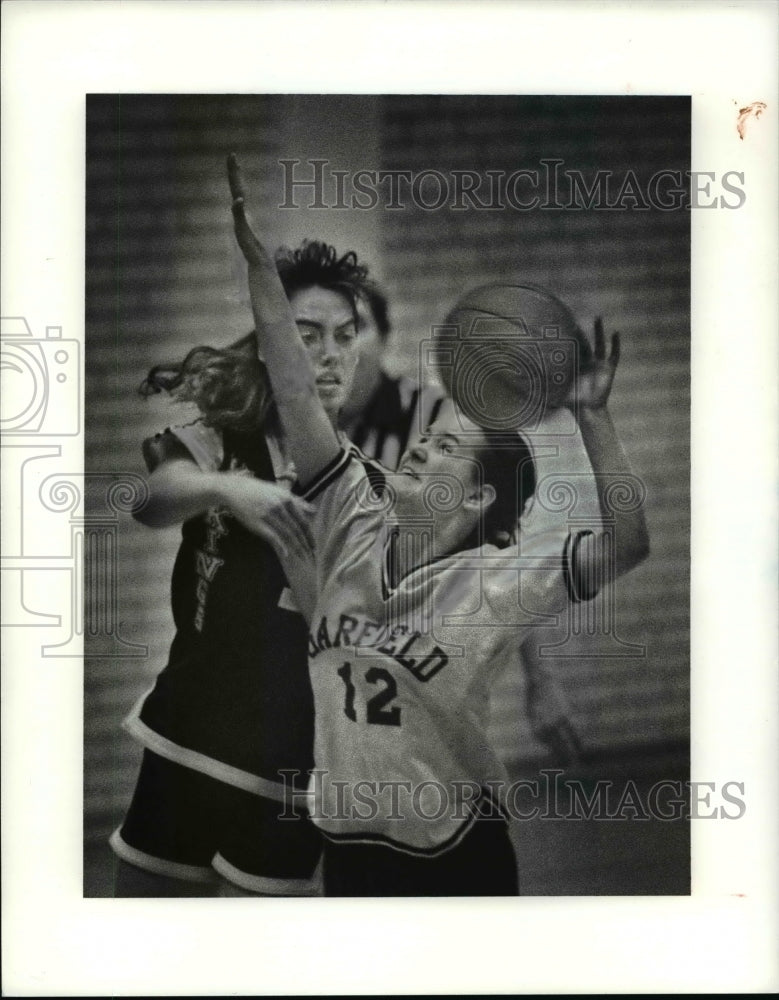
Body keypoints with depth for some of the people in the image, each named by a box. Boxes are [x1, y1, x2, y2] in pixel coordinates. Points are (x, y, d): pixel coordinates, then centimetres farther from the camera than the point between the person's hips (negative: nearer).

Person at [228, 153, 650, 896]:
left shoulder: (494, 581, -14)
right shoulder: (354, 531, -4)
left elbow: (628, 544, -27)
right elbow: (296, 394, -9)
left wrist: (592, 418, -34)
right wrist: (256, 255, -14)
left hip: (453, 857, -4)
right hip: (346, 845, 4)